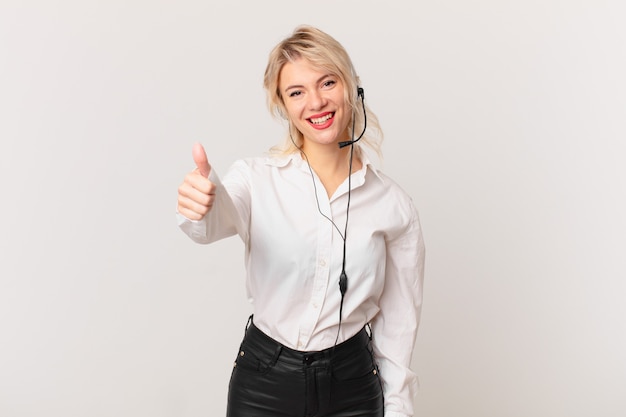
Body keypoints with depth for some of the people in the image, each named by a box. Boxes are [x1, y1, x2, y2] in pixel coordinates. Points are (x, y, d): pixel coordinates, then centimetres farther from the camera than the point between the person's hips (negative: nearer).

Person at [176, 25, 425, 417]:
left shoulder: (393, 204, -6)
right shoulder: (256, 177, -9)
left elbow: (398, 322, 1)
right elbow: (217, 221, -31)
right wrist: (200, 198, -52)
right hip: (262, 383, 0)